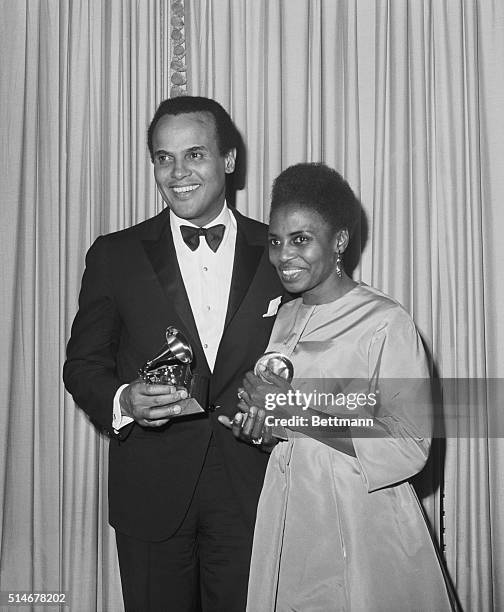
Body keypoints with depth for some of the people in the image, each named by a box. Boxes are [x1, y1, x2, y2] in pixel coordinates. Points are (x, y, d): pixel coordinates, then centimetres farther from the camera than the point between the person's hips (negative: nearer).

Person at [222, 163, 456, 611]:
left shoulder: (386, 322, -13)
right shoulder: (286, 317, 9)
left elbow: (411, 448, -18)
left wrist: (300, 409, -21)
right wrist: (261, 427, -4)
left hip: (360, 526, -6)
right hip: (287, 519, 6)